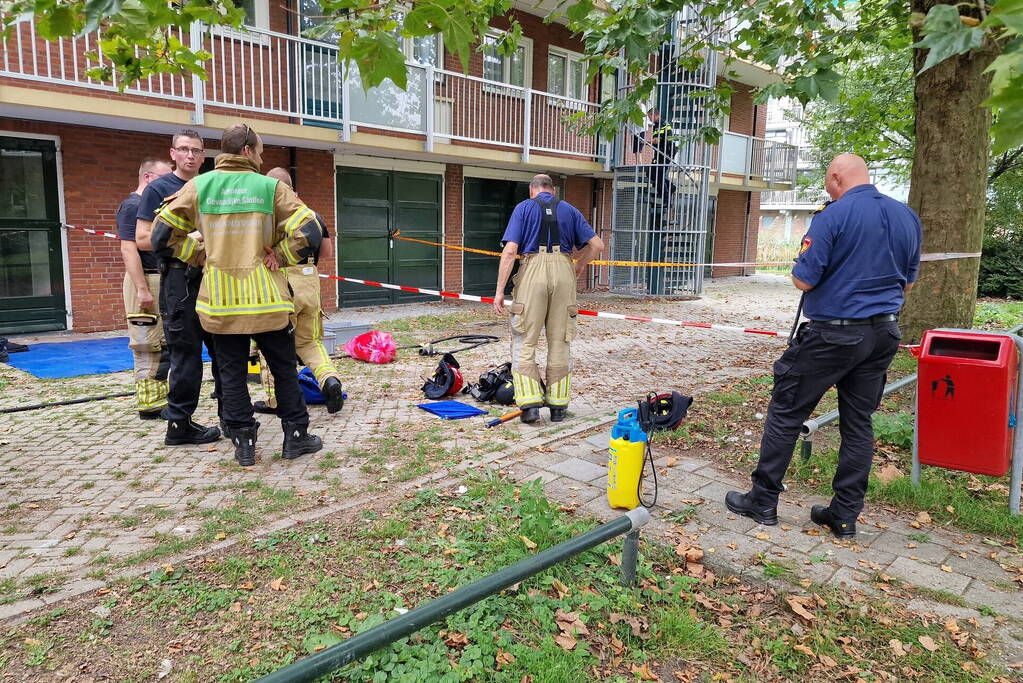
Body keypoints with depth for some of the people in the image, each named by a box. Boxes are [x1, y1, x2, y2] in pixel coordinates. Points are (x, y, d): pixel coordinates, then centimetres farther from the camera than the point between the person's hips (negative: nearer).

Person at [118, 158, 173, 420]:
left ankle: (159, 397, 19)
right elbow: (128, 250, -17)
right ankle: (149, 405, 0)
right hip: (145, 281, -9)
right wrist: (142, 289, -22)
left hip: (163, 280, 9)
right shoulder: (132, 206, -9)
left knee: (163, 346, 12)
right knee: (147, 347, -5)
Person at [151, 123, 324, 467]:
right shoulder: (271, 187, -3)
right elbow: (309, 233, -12)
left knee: (232, 373, 11)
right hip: (265, 297, -2)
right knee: (284, 369, 11)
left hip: (220, 299, 2)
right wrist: (278, 257, -1)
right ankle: (296, 436, 18)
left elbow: (163, 234, 2)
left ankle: (243, 444, 15)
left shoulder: (198, 186, 3)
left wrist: (202, 255, 11)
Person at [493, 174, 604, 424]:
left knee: (524, 341, 5)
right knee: (560, 342, 9)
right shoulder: (569, 210, 16)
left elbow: (510, 250, -3)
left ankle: (530, 402, -2)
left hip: (532, 273, -2)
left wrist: (499, 290, -4)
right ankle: (558, 406, 14)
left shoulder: (524, 208, 9)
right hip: (564, 273, 3)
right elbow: (597, 245, 10)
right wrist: (578, 267, 27)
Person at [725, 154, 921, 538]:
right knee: (859, 423, 12)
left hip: (832, 333, -7)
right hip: (883, 334, 7)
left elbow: (803, 280, -14)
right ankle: (845, 515, 19)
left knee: (785, 413, 5)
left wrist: (801, 265, 6)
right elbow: (908, 281, 16)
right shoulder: (907, 217, 8)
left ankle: (763, 502, 13)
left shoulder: (832, 217, -14)